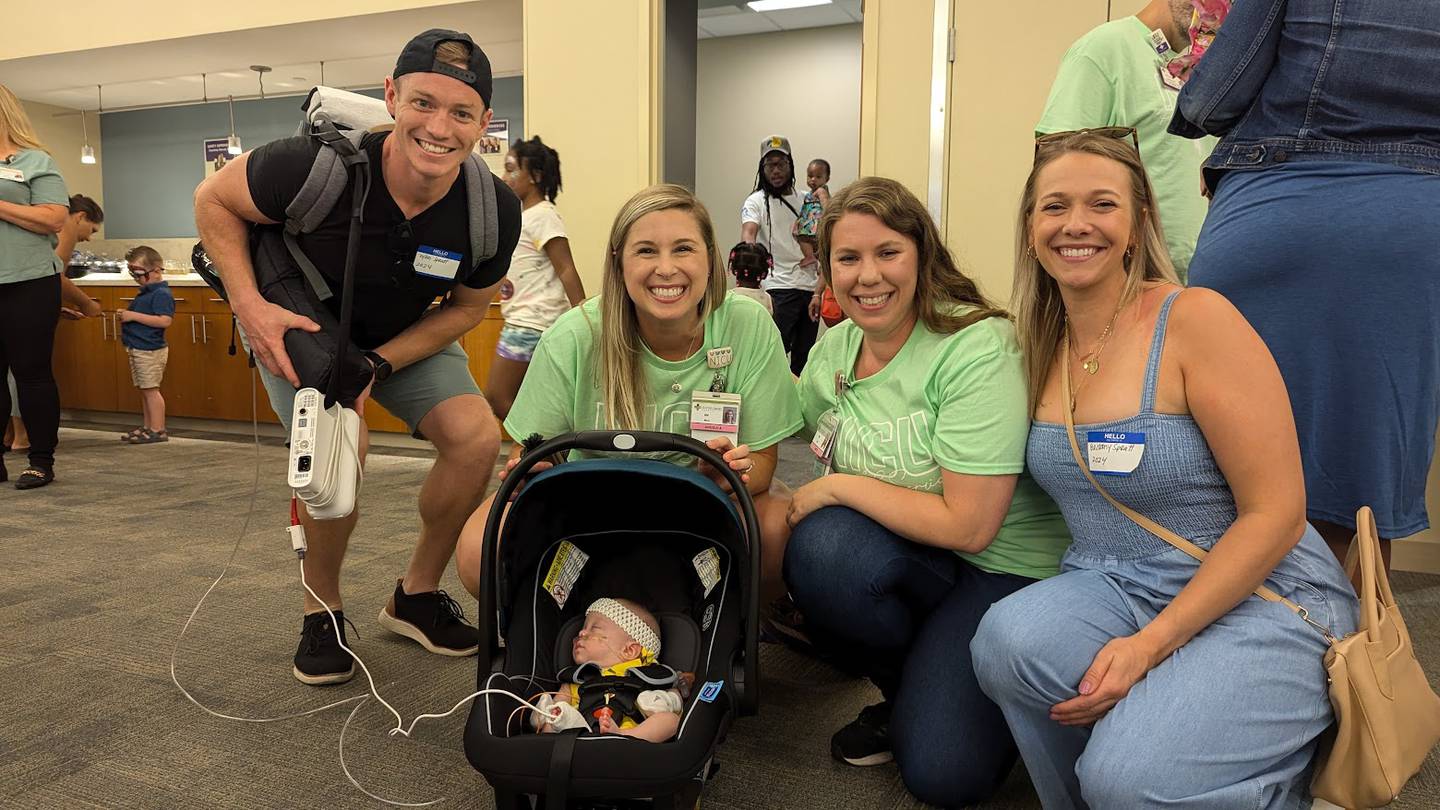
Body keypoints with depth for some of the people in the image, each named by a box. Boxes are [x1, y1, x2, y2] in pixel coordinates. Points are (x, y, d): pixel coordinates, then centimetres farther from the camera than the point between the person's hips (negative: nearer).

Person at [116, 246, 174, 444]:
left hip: (150, 351, -10)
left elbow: (164, 320, -27)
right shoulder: (145, 292, 15)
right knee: (144, 390, 14)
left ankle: (158, 430, -2)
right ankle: (148, 427, 21)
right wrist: (126, 317, 11)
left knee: (150, 389, -7)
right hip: (138, 349, 10)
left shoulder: (161, 294, -16)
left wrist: (134, 316, -24)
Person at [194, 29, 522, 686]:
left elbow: (467, 308, -8)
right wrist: (249, 305, -26)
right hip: (295, 327, -3)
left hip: (406, 336, 3)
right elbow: (213, 199, -14)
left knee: (476, 436, -16)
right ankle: (322, 613, 0)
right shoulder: (318, 165, -33)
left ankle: (416, 595, 7)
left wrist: (378, 366, -20)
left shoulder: (495, 212, -25)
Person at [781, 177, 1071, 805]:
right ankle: (904, 688, 0)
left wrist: (835, 488, -18)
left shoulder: (978, 349, -21)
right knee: (820, 547, -28)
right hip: (906, 563, 6)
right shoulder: (835, 347, 0)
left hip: (1009, 569, -6)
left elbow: (968, 525, -24)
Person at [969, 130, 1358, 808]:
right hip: (1110, 591, 5)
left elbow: (1275, 514, -15)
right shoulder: (1040, 345, 5)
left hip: (1259, 600, -4)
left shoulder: (1195, 319, -13)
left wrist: (1149, 645, -20)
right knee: (1009, 637, -28)